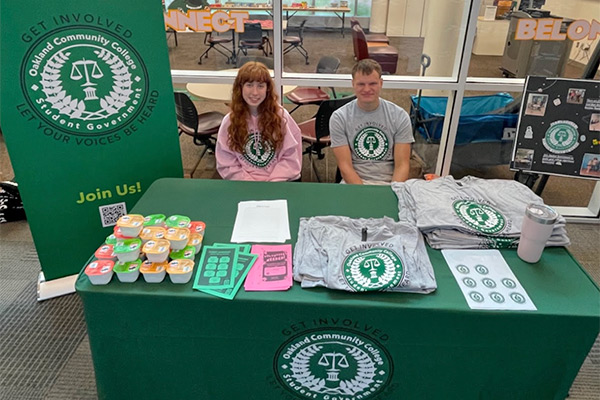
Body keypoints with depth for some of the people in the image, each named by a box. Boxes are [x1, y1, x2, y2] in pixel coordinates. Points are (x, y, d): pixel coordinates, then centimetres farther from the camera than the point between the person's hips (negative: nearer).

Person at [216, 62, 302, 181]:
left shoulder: (281, 115, 0)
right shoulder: (230, 121, 0)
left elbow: (291, 157, -1)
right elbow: (226, 164, 0)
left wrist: (273, 183, -11)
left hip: (279, 181, 0)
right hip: (245, 183, 0)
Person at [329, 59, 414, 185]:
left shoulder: (400, 116, 1)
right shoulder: (339, 118, -2)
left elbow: (402, 165, -2)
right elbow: (345, 166, -7)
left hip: (390, 182, 2)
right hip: (354, 182, -1)